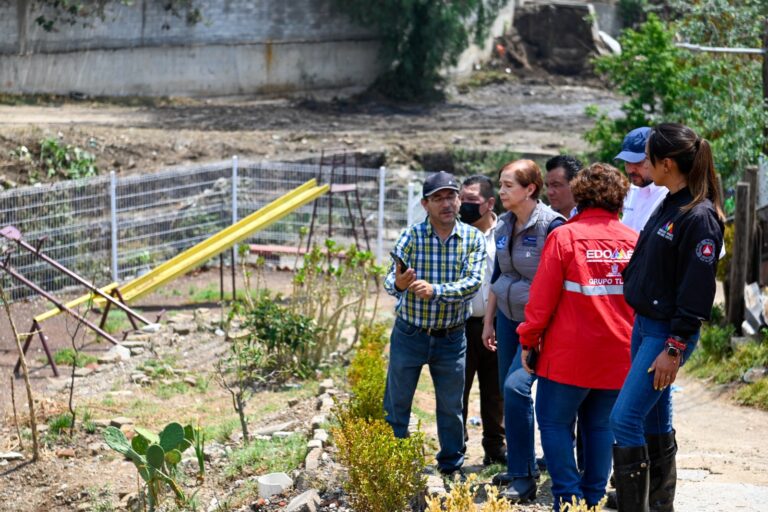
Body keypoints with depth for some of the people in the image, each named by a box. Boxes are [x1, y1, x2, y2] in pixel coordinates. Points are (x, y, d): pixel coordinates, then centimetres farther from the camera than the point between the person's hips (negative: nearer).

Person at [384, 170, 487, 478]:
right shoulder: (411, 236, -8)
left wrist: (436, 290, -32)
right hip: (409, 334, -1)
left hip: (451, 337, 1)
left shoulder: (473, 238, -6)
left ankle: (452, 466, 29)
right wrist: (398, 283, -39)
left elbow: (473, 282, -18)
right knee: (396, 405, 6)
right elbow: (390, 282, -15)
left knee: (451, 407, 13)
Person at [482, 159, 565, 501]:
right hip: (508, 318, 8)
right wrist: (488, 321, 17)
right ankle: (521, 468, 24)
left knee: (516, 386, -20)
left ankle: (524, 477, -14)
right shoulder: (504, 227, 7)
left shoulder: (551, 225, -16)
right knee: (508, 390, 10)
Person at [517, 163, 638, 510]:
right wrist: (636, 341, 16)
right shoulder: (633, 241, 1)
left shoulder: (565, 237, -10)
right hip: (618, 355, 4)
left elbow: (542, 297, -9)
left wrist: (528, 339, 1)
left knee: (555, 422, 7)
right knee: (600, 425, 14)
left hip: (570, 353, -4)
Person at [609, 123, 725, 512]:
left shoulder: (699, 217, -19)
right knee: (655, 419, 16)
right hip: (644, 324, 9)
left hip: (668, 333, -9)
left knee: (624, 418, -11)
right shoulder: (668, 206, 9)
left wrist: (674, 349, -20)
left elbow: (697, 292, -20)